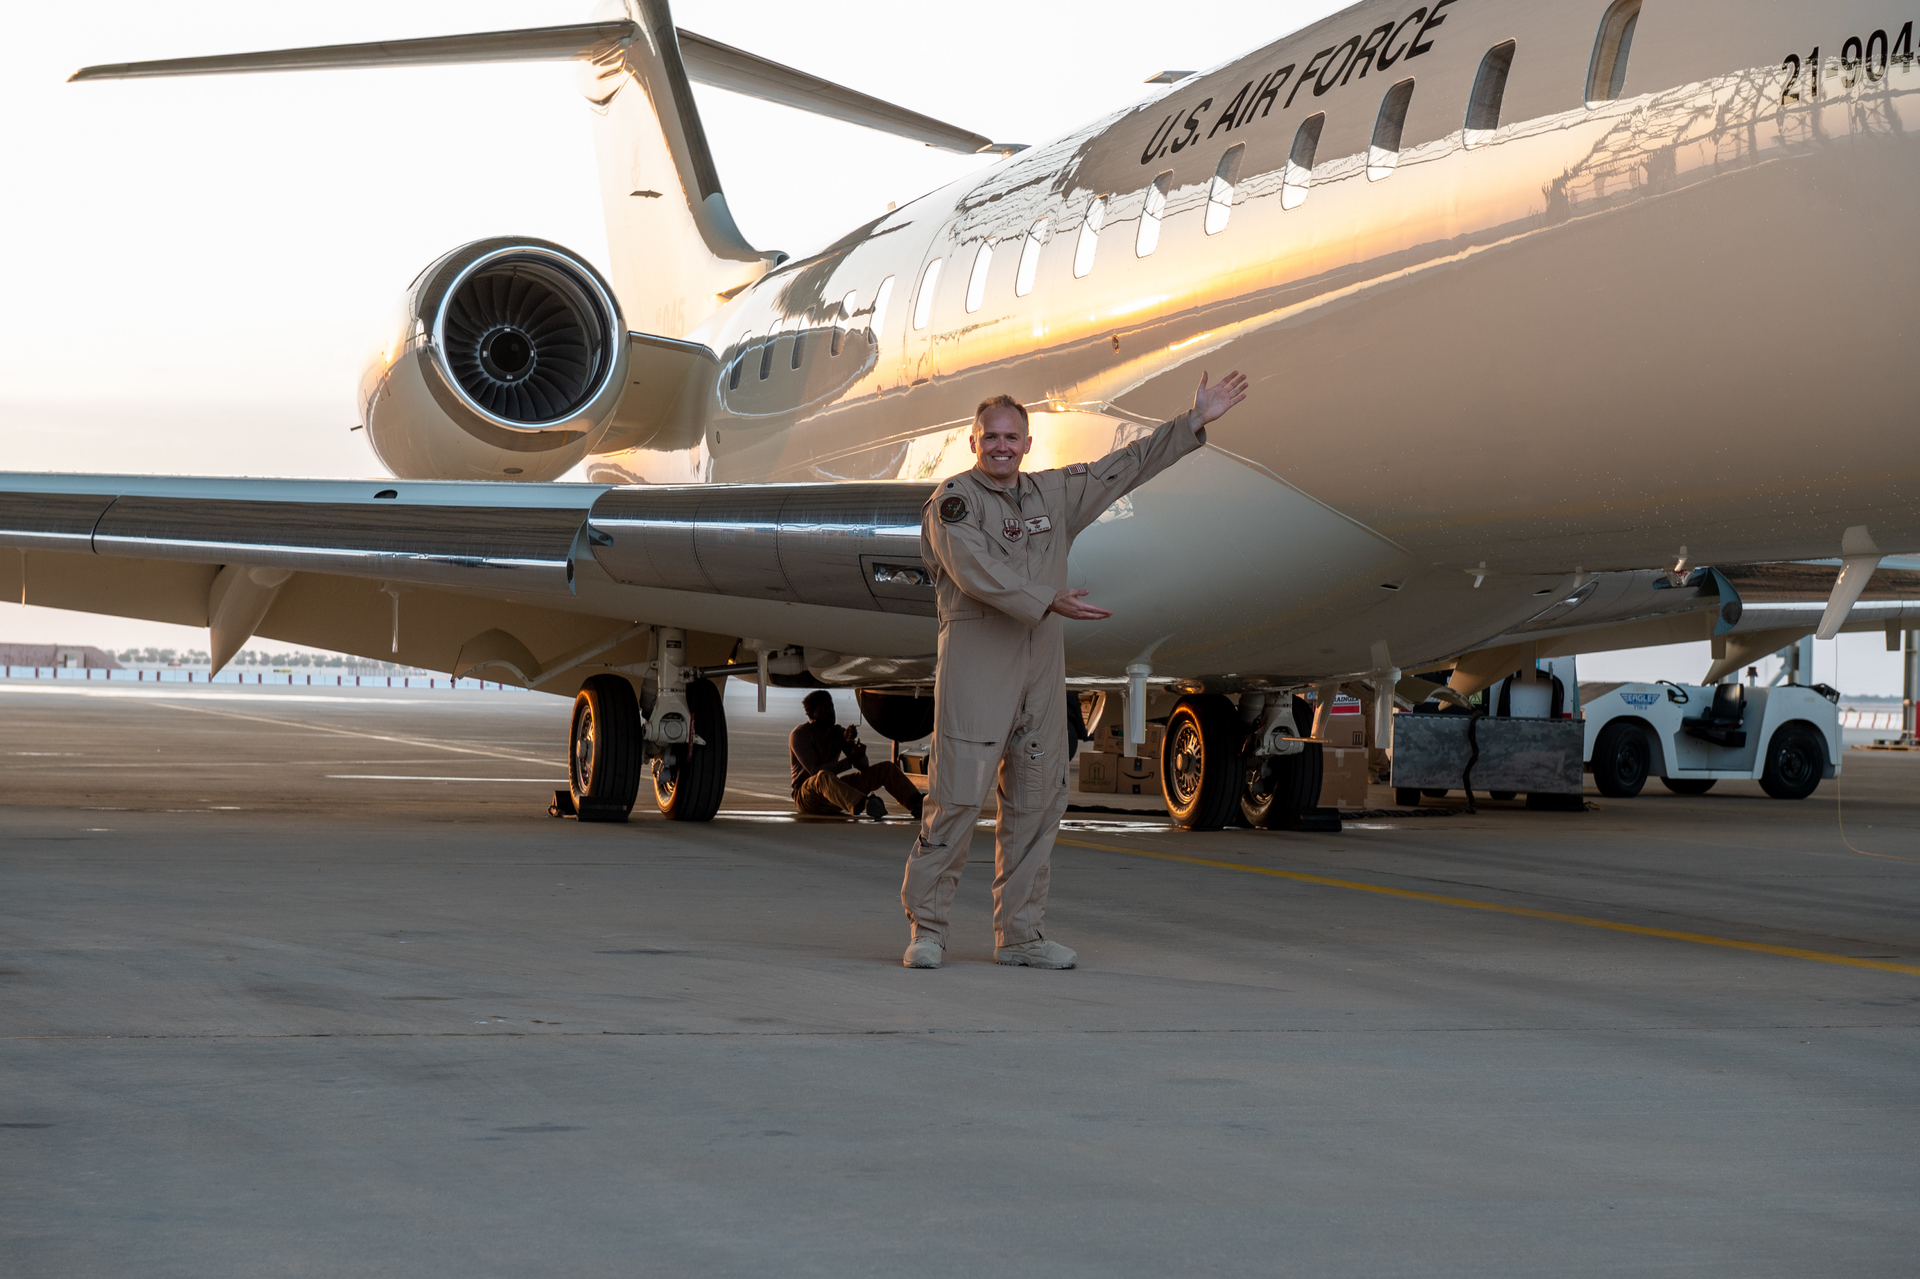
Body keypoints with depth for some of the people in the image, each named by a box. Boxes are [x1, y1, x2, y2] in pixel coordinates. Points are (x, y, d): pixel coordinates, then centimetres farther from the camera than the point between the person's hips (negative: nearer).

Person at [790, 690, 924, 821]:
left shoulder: (838, 732, 13)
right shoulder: (799, 735, -8)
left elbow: (863, 767, 7)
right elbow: (815, 770, -21)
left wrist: (851, 743, -11)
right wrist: (850, 759, -24)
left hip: (834, 793, 8)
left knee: (886, 768, -1)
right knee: (824, 777, -44)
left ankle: (915, 803, -29)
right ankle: (866, 805, -75)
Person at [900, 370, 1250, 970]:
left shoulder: (1055, 493, 16)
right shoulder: (953, 500, -3)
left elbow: (1128, 465, 21)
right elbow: (977, 572, -17)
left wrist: (1195, 421, 19)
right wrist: (1050, 600, -20)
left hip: (1041, 661, 6)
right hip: (976, 657, -6)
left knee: (1037, 798, 7)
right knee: (958, 796, -9)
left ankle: (1020, 932, 14)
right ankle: (926, 930, -2)